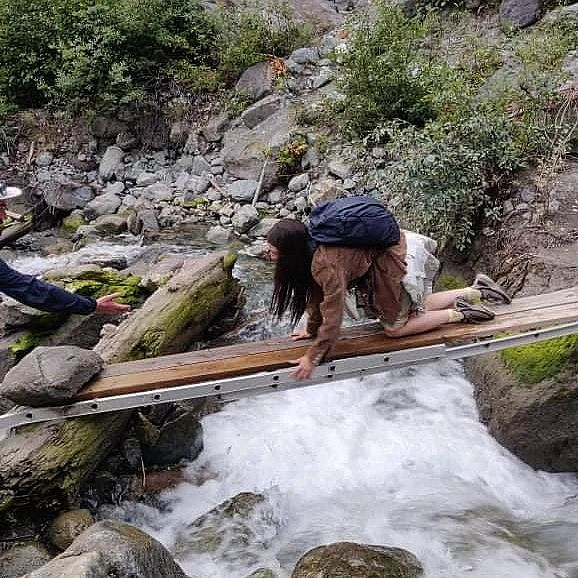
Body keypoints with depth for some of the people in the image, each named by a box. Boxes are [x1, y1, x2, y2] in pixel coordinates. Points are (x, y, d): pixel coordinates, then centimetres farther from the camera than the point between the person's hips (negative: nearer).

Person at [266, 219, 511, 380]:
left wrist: (312, 358, -21)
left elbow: (333, 318, -28)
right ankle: (475, 291, 29)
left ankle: (458, 313, 8)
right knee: (415, 308, 26)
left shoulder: (327, 266, -31)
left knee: (395, 328, 3)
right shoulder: (310, 246, -3)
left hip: (397, 259, -9)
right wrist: (312, 328, 17)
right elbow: (317, 292, 10)